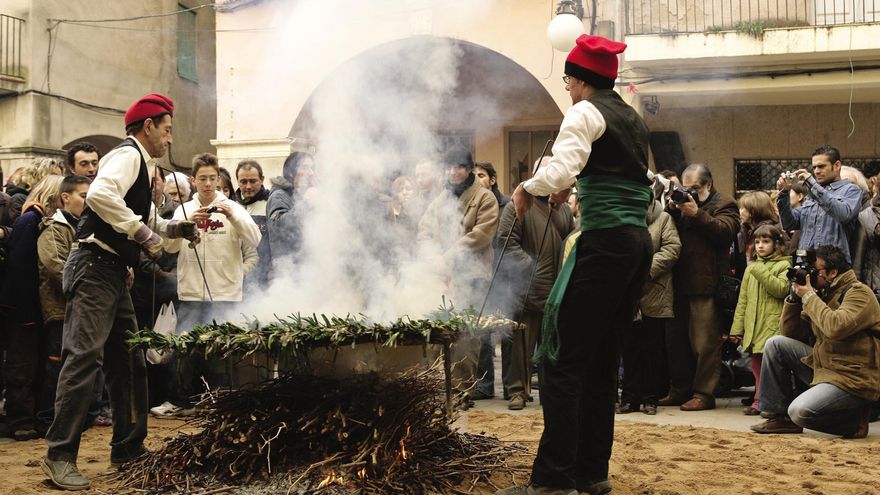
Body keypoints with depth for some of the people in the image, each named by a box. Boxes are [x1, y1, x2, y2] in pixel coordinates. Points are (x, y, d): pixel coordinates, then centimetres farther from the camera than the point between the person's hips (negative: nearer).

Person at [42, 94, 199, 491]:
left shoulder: (137, 163, 22)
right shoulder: (128, 155, -8)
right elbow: (100, 194, -28)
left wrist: (176, 228, 20)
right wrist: (141, 232, -22)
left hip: (114, 273, 11)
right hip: (94, 268, -11)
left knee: (129, 361, 12)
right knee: (84, 357, -14)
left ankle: (128, 448, 21)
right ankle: (60, 455, -12)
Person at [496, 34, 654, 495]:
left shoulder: (585, 112, -5)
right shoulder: (633, 119, 20)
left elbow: (560, 171, -20)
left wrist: (526, 188, -3)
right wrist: (573, 187, 33)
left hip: (605, 240, -9)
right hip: (639, 242, 9)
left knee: (563, 356, -7)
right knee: (601, 355, 13)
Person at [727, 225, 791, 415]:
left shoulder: (783, 265, 2)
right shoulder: (751, 268, 18)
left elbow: (782, 289, -16)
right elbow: (743, 300, 16)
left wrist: (760, 272, -16)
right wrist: (737, 328, 10)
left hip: (773, 326, -6)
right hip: (753, 326, 6)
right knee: (757, 365, 8)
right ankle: (760, 402, 14)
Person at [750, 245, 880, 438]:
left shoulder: (858, 293, -12)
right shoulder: (823, 294, 11)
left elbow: (836, 327, -31)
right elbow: (789, 333, 12)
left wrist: (809, 297, -19)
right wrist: (795, 297, 0)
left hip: (854, 379, -8)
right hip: (823, 367, 8)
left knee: (800, 412, -27)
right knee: (776, 344, -2)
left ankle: (856, 419, 1)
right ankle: (779, 415, 2)